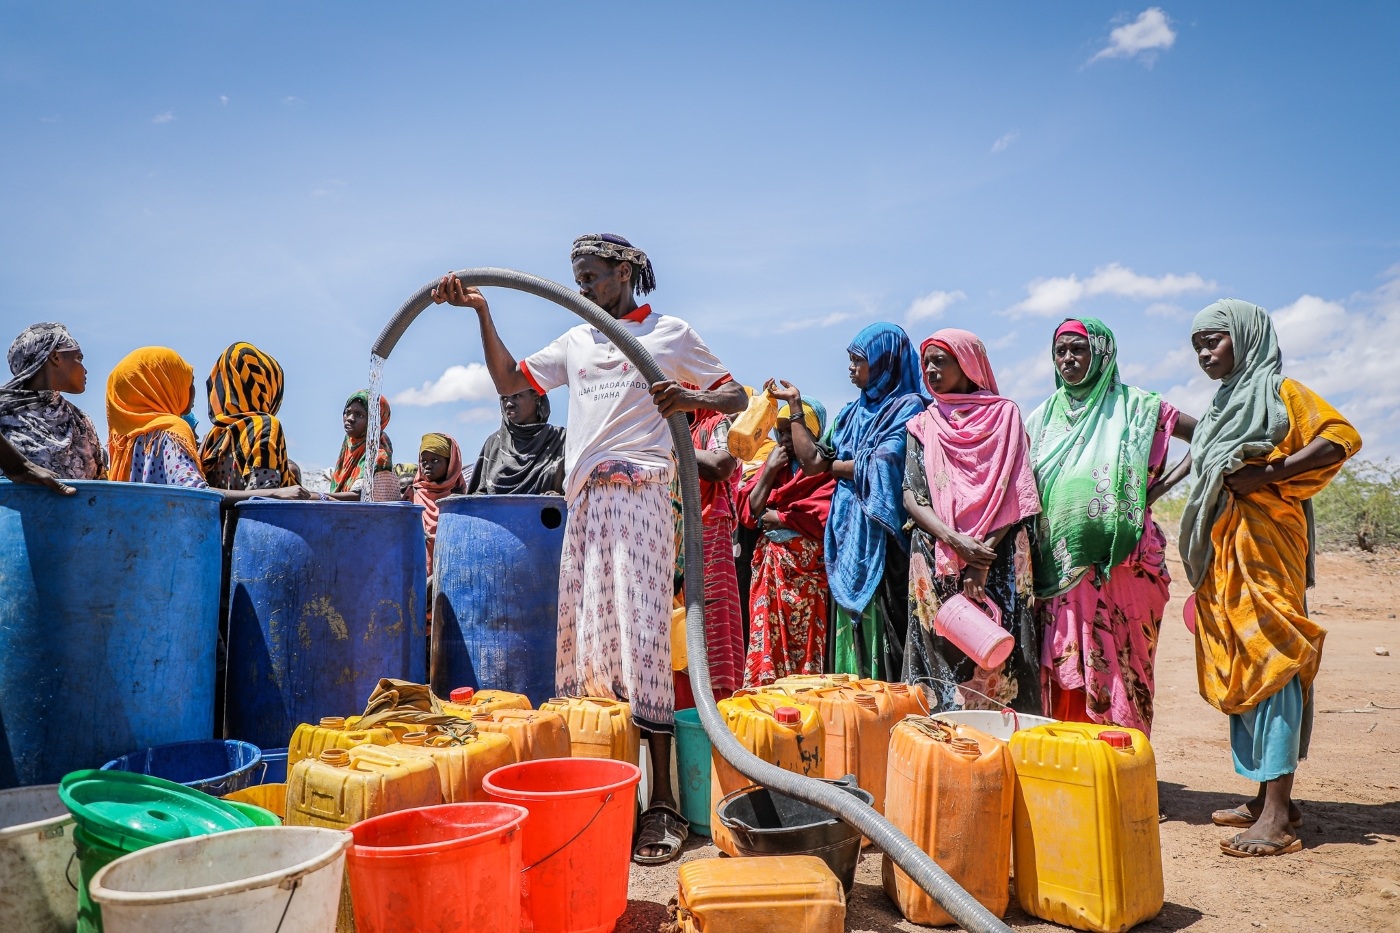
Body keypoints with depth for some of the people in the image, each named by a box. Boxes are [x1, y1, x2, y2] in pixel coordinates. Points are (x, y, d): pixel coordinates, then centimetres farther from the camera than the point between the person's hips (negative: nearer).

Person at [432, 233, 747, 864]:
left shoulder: (670, 332, 8)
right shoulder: (576, 341, 23)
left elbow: (737, 397, 7)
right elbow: (508, 381, 22)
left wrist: (691, 397, -14)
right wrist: (480, 312, 14)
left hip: (640, 492, -6)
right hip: (584, 501, 6)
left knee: (641, 635, -12)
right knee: (580, 636, 3)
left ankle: (662, 802, -7)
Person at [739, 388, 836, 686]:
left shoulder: (828, 468, -2)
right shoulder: (775, 464, 18)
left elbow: (821, 516, -15)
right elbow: (748, 511, 10)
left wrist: (774, 516, -2)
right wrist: (769, 471, 0)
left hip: (807, 570, -5)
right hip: (769, 569, 6)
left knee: (806, 648, -5)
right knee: (767, 650, 2)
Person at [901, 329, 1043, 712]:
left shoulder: (1005, 415, 7)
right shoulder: (923, 425, 13)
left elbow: (1015, 494, -3)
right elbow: (911, 496, 2)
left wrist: (984, 552, -14)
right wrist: (956, 541, -15)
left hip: (999, 559, -2)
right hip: (935, 562, 2)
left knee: (998, 660, -4)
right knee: (939, 654, -1)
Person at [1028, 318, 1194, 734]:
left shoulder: (1133, 406, 4)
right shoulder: (1043, 416, 14)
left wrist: (1162, 485, -2)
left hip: (1121, 567, -3)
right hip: (1060, 568, 3)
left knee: (1118, 673, -1)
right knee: (1063, 675, 1)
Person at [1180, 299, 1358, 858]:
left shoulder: (1277, 389, -1)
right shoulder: (1221, 407, 23)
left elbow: (1342, 438, -13)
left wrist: (1266, 475, -20)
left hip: (1264, 545, -8)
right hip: (1223, 552, 9)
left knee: (1269, 663, -10)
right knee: (1237, 670, 8)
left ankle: (1278, 816, -10)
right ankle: (1267, 798, 15)